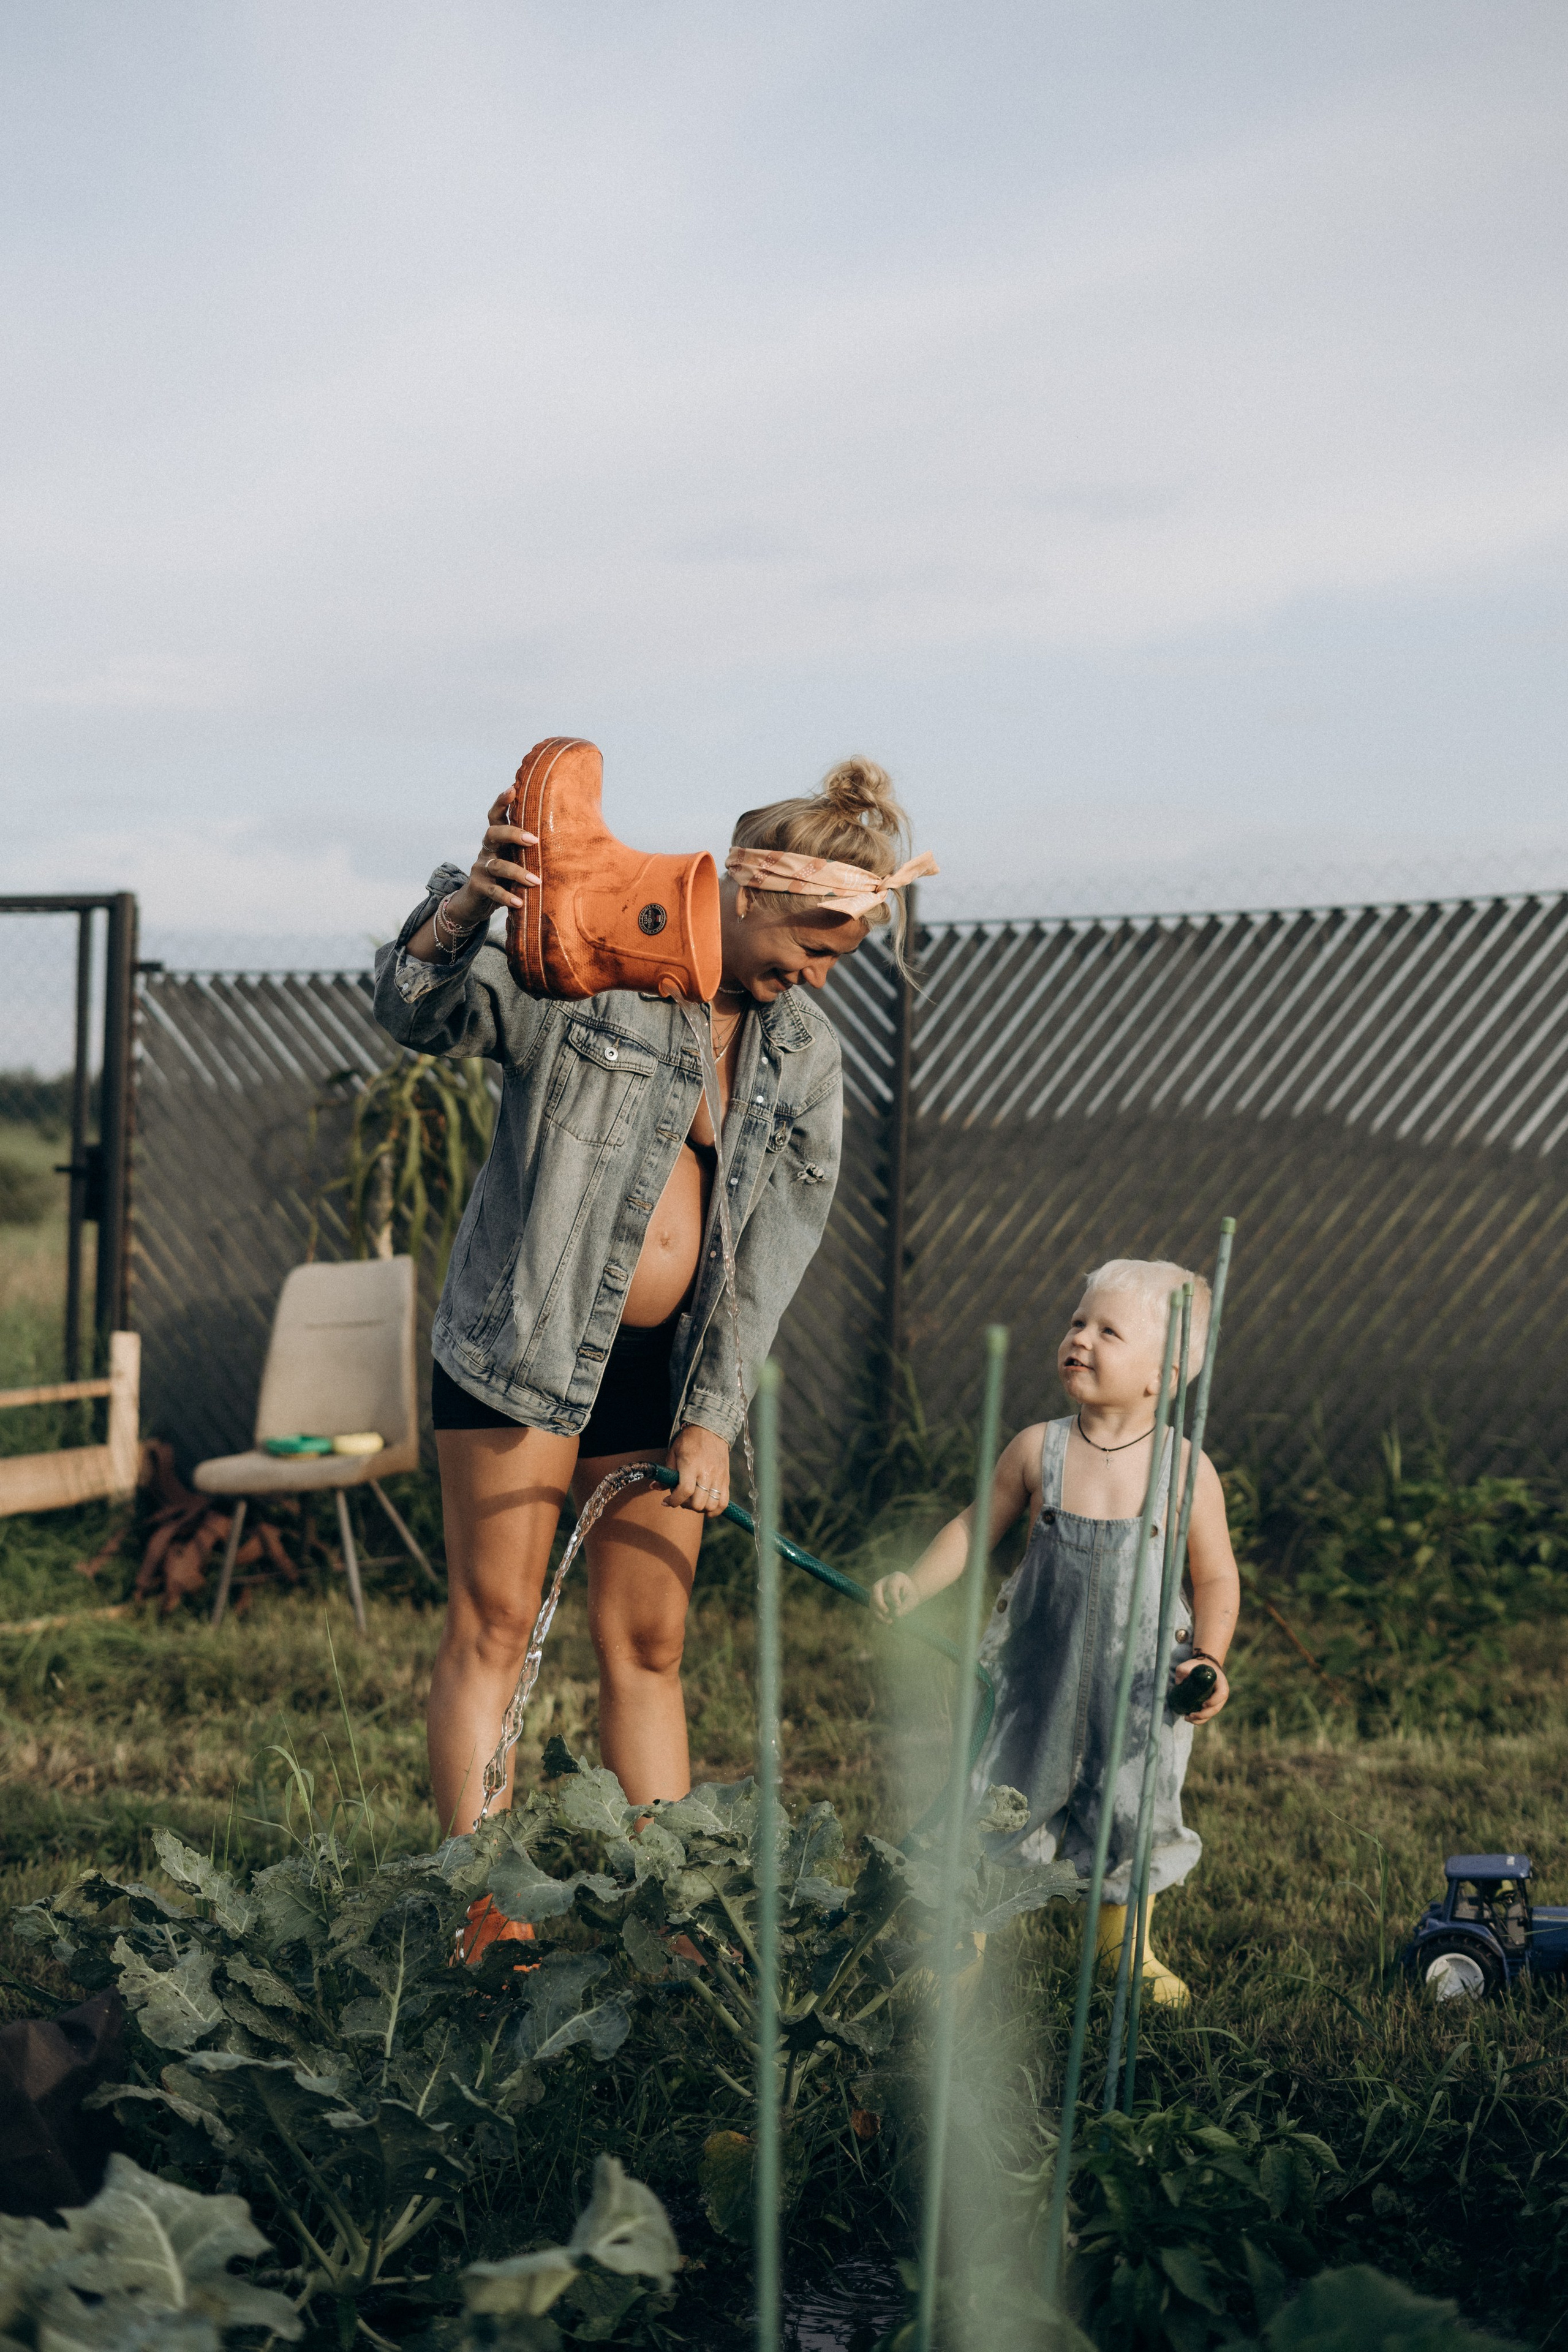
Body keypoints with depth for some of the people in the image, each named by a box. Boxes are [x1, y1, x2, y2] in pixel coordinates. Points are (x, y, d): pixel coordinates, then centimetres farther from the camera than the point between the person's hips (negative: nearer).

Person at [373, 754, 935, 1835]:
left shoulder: (805, 1049, 9)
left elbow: (774, 1243, 8)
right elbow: (419, 1014, -17)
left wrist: (713, 1414, 2)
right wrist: (465, 907, -39)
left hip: (669, 1364, 5)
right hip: (526, 1340, -5)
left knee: (648, 1646, 8)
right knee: (493, 1628, -3)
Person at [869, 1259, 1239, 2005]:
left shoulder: (1186, 1469, -11)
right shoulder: (1038, 1450, -8)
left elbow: (1215, 1579, -4)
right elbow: (976, 1525, 5)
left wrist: (1208, 1662, -16)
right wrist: (914, 1585, -6)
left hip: (1141, 1686, -1)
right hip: (1038, 1675, 1)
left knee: (1134, 1814, 13)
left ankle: (1125, 1939, 38)